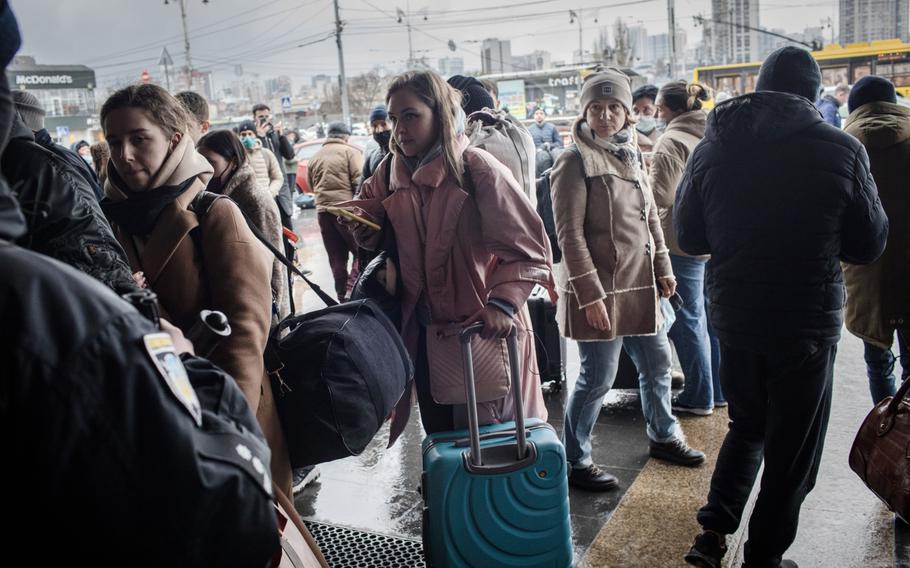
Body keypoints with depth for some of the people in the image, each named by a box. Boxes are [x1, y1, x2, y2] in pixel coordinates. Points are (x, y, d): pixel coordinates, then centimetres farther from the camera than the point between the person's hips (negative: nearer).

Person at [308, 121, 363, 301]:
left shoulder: (315, 157, 15)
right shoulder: (350, 152, 0)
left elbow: (310, 185, 21)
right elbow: (359, 181, -10)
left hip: (323, 210, 5)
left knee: (337, 258, 9)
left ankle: (342, 296, 11)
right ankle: (352, 290, -13)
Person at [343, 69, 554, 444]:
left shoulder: (476, 169, -16)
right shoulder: (391, 172, 3)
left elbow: (527, 245, -17)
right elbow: (380, 239, 15)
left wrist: (502, 303, -29)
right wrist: (361, 221, -7)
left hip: (481, 329, -6)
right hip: (424, 332, 6)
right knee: (437, 433, 19)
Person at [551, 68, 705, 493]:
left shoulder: (631, 157, 13)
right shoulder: (574, 164, -12)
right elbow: (570, 235, -16)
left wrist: (663, 269, 15)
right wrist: (590, 295, -20)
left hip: (642, 285, 8)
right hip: (600, 290, -8)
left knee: (657, 364, 19)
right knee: (598, 377, -1)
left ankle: (663, 436, 41)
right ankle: (575, 461, 16)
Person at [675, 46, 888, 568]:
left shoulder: (713, 149, -1)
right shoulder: (841, 150, -11)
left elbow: (689, 238, 5)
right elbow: (869, 245, 0)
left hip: (734, 315, 4)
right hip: (808, 322, -3)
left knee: (748, 426, 24)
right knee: (791, 447, 13)